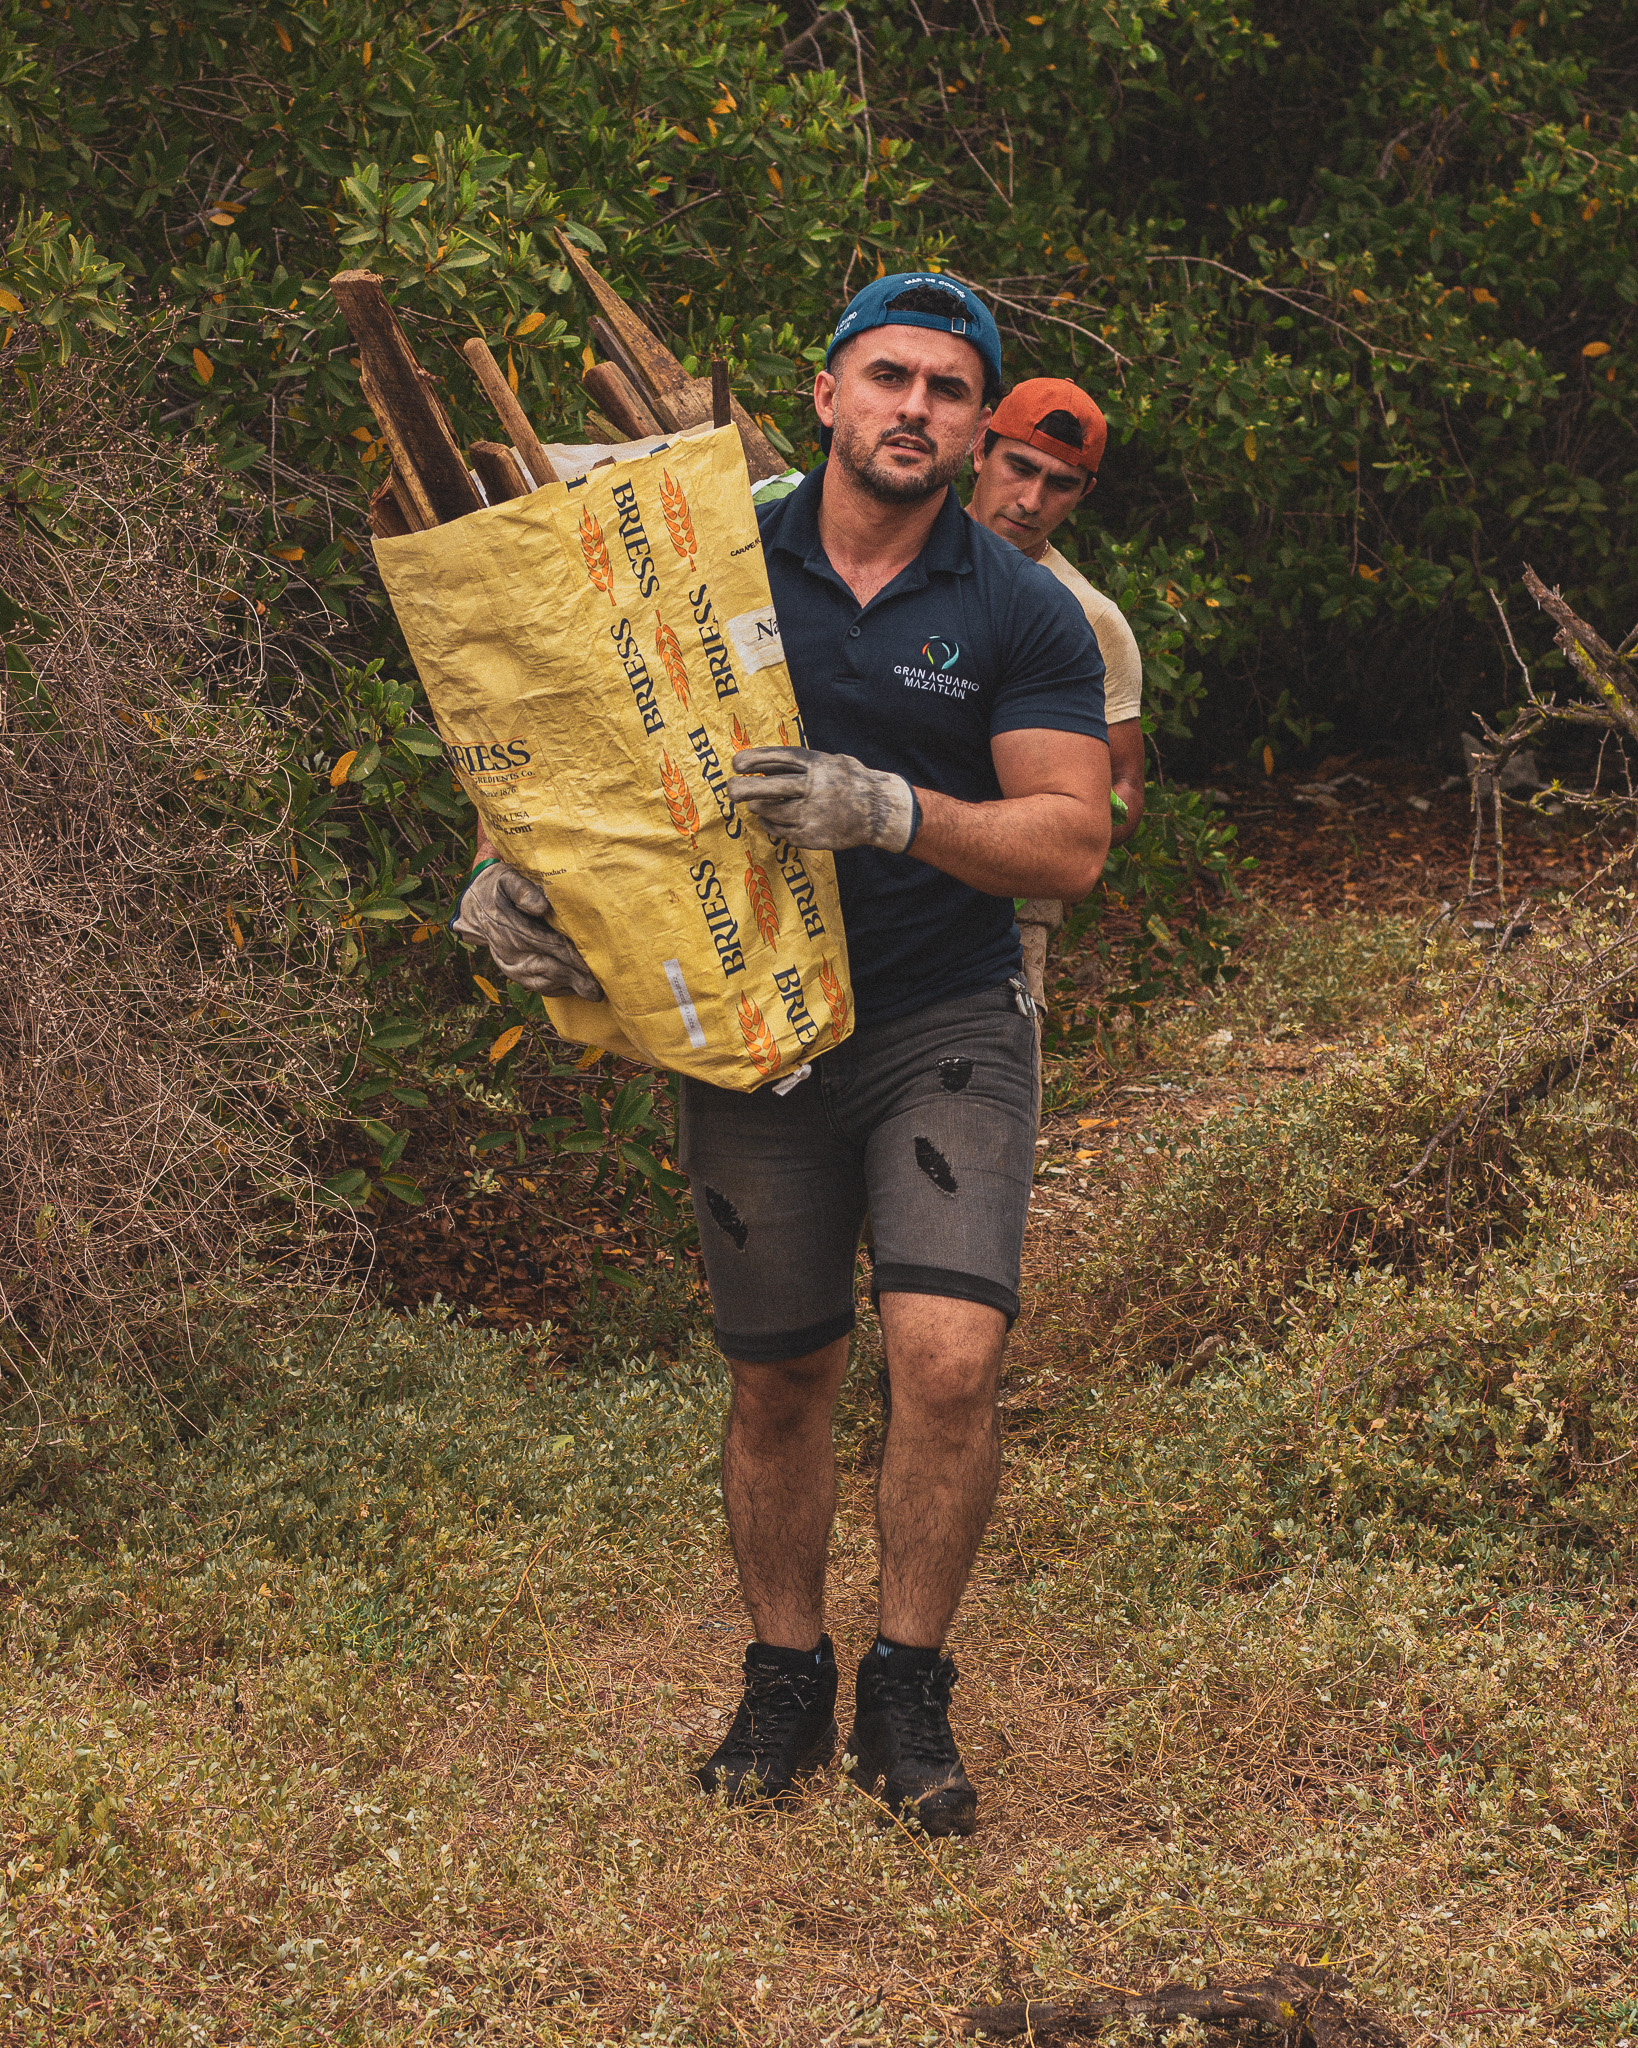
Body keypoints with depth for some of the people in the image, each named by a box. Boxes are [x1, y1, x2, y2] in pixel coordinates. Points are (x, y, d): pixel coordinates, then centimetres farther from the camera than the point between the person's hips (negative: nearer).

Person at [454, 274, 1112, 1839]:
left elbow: (1070, 843, -9)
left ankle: (908, 1695, 2)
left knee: (948, 1356, -17)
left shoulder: (1023, 613, -2)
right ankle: (784, 1681, 29)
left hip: (945, 1024, -1)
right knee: (777, 1380, 9)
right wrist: (517, 862, -9)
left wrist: (888, 811, -23)